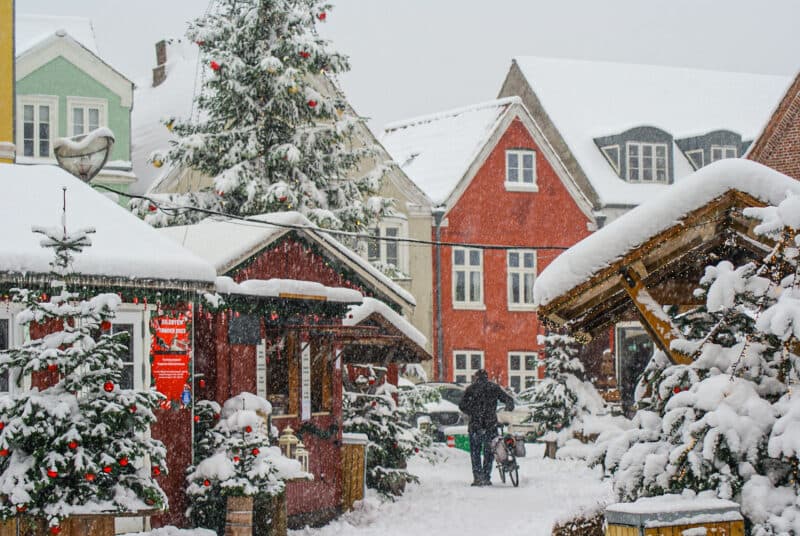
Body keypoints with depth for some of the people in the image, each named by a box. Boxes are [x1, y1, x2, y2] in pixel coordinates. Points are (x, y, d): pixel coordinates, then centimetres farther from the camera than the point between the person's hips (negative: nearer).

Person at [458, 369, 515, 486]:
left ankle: (477, 477, -2)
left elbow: (462, 406, -2)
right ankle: (486, 478, 8)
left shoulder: (471, 389, 2)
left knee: (475, 452, 7)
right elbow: (509, 400, 5)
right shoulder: (494, 388, 6)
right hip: (491, 425, 1)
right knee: (489, 452, 10)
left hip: (475, 425, -1)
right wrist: (509, 409, 24)